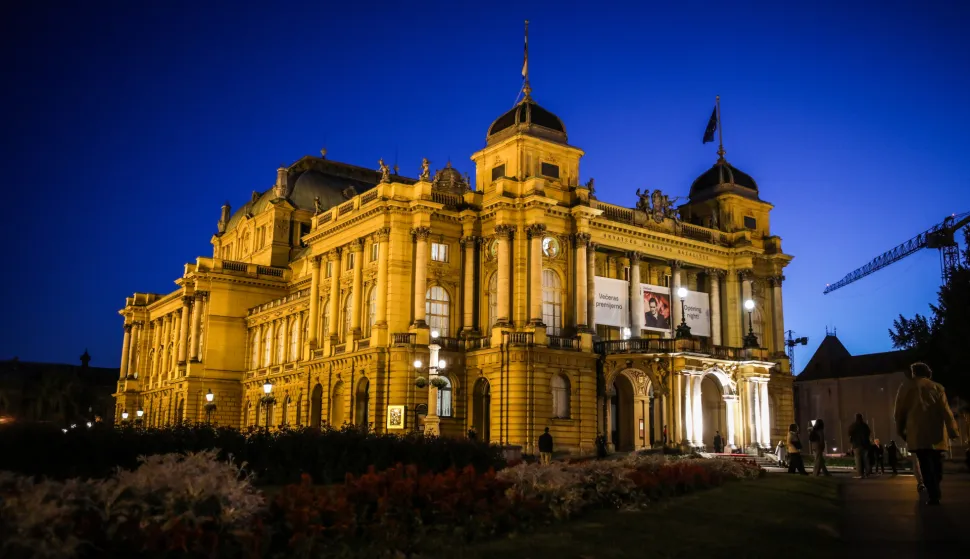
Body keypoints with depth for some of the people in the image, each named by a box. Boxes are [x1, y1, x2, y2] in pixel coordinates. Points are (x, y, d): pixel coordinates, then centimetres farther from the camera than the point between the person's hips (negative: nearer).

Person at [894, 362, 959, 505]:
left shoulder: (905, 389, 7)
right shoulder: (937, 387, 6)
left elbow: (899, 412, 8)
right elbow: (945, 411, -1)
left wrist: (901, 431, 17)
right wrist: (953, 431, 1)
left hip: (916, 435, -1)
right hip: (935, 434, 1)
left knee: (926, 466, -2)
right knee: (936, 464, 11)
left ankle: (933, 495, -12)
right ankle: (934, 493, 12)